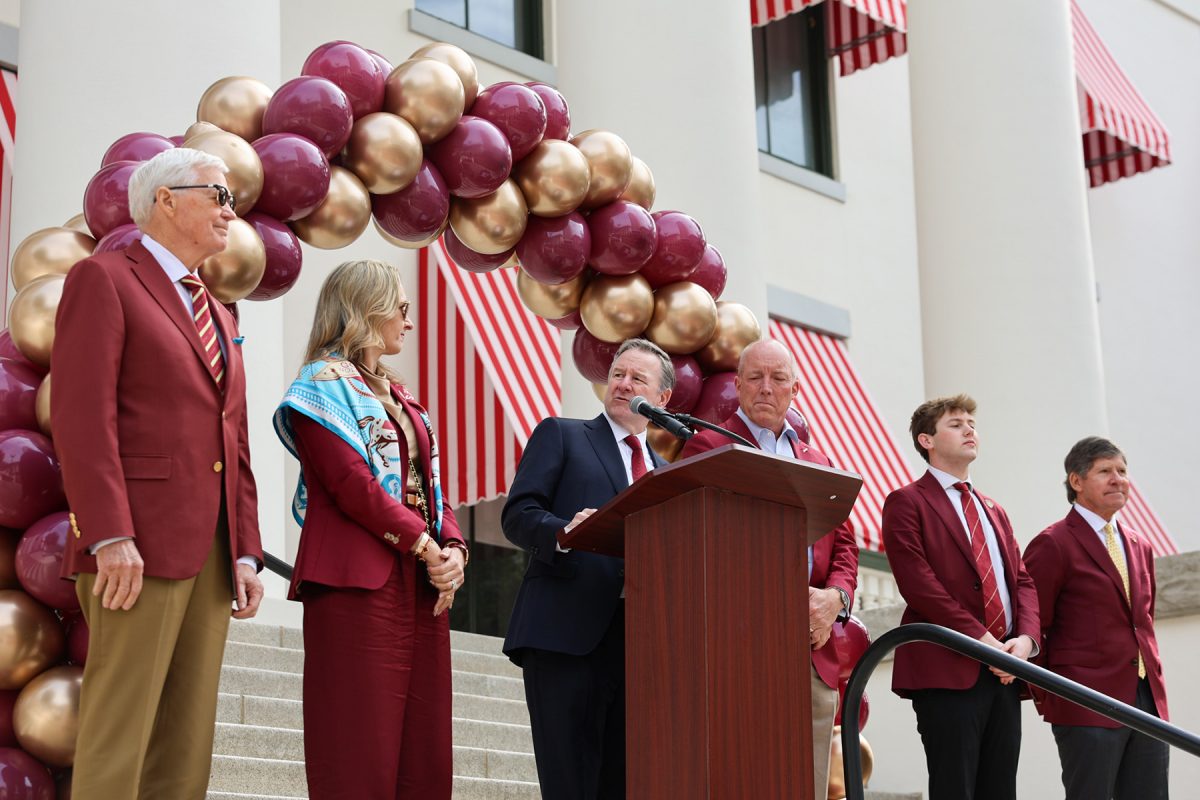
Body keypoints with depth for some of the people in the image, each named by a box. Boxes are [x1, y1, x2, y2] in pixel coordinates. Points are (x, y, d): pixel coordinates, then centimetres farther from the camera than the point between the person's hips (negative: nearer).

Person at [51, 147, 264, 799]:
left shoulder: (218, 316, 25)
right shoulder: (102, 279, 0)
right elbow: (81, 416, -11)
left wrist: (246, 552, 11)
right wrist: (110, 537, -19)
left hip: (213, 552, 8)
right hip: (139, 545, -8)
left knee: (186, 745, 6)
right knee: (118, 737, -9)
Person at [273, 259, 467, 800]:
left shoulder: (397, 395, 23)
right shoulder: (325, 383, -1)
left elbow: (430, 484, 16)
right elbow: (349, 481, -12)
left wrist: (453, 548, -3)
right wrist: (424, 545, -14)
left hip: (422, 584, 8)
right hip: (358, 582, -8)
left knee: (423, 755, 3)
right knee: (362, 754, -9)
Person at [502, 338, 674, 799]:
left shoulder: (665, 472, 25)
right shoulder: (560, 436, 10)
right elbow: (517, 514, -2)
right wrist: (565, 533, -21)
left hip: (639, 642, 5)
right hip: (567, 633, -5)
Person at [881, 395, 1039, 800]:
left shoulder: (993, 510, 24)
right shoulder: (907, 503, 0)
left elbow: (1022, 579, 17)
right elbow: (918, 582, -11)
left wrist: (1025, 638, -3)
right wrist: (981, 638, -16)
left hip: (1004, 671, 7)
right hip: (948, 669, -7)